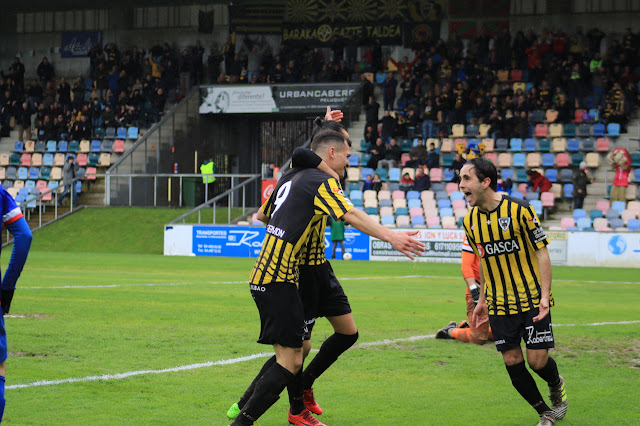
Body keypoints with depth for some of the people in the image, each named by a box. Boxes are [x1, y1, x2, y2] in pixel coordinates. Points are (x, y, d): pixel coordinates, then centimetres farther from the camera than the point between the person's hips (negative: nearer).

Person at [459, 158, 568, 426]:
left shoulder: (519, 209, -14)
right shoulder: (470, 221, 2)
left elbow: (542, 252, -9)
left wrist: (545, 295, -16)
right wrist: (482, 300, 18)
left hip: (531, 299, -4)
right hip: (499, 304, 4)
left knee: (538, 361, -7)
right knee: (512, 361, 0)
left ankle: (557, 385, 29)